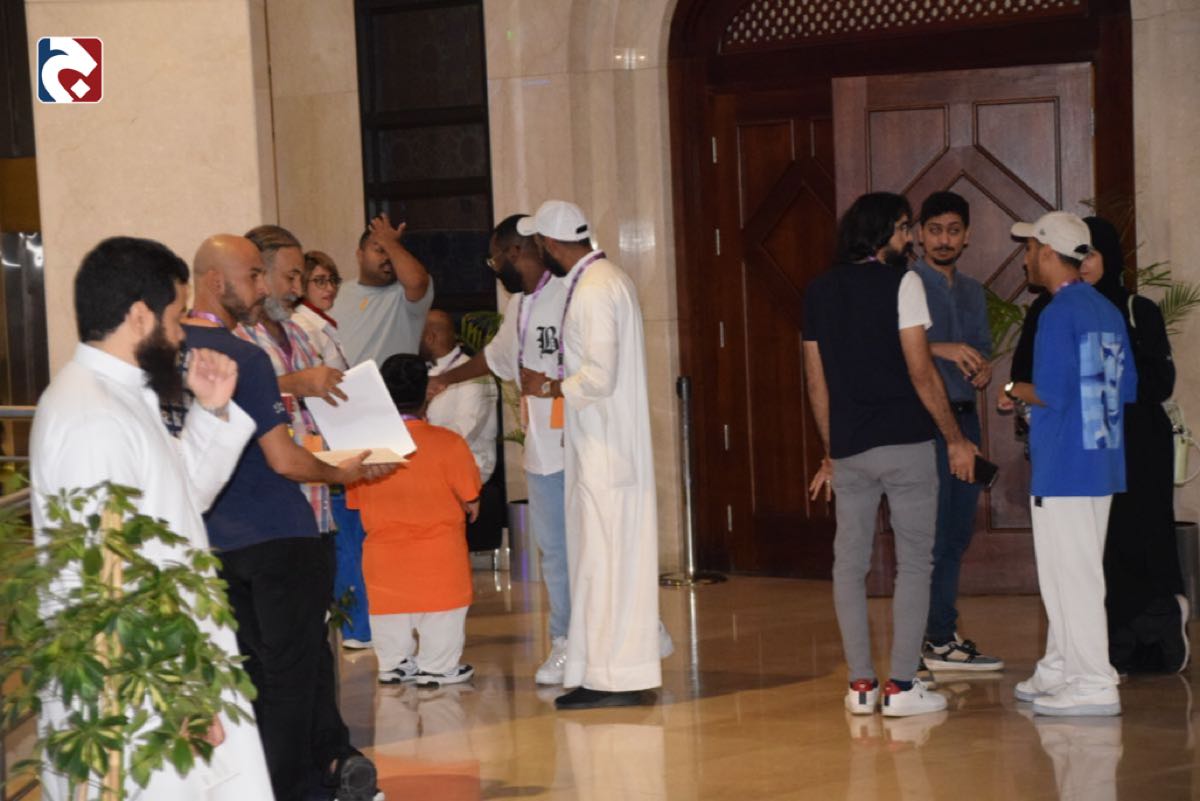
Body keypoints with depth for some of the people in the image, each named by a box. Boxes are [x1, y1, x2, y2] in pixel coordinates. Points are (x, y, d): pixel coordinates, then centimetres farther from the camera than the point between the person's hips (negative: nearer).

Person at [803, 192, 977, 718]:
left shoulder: (819, 291, 10)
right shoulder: (901, 283, -7)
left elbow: (817, 382, 12)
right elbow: (921, 372, -12)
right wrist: (955, 439, -4)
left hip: (849, 450, 5)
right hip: (905, 443, -5)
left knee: (849, 563, 11)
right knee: (913, 561, 1)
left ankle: (861, 684, 9)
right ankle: (902, 686, -2)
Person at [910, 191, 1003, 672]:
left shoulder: (973, 292, 19)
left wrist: (983, 369, -2)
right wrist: (939, 349, -25)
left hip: (964, 416, 8)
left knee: (958, 532, 9)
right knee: (931, 533, -8)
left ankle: (942, 636, 15)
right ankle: (936, 639, -6)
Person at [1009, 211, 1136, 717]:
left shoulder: (1058, 314, -15)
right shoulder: (1108, 312, 11)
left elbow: (1051, 393, -21)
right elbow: (1127, 387, 14)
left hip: (1064, 466, -9)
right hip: (1100, 461, 9)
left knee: (1073, 575, -5)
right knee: (1066, 574, 17)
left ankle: (1094, 686, -3)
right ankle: (1060, 671, 25)